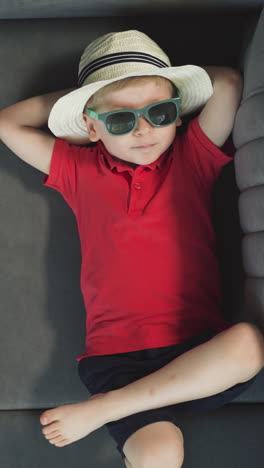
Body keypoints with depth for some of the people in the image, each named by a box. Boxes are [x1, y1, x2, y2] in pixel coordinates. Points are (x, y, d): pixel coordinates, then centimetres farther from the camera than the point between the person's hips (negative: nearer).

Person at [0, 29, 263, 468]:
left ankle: (103, 408, -21)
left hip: (200, 350, 2)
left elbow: (228, 82, 1)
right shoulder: (79, 171, 12)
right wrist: (73, 96, 16)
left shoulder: (193, 157, 10)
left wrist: (163, 90, 14)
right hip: (117, 354, -2)